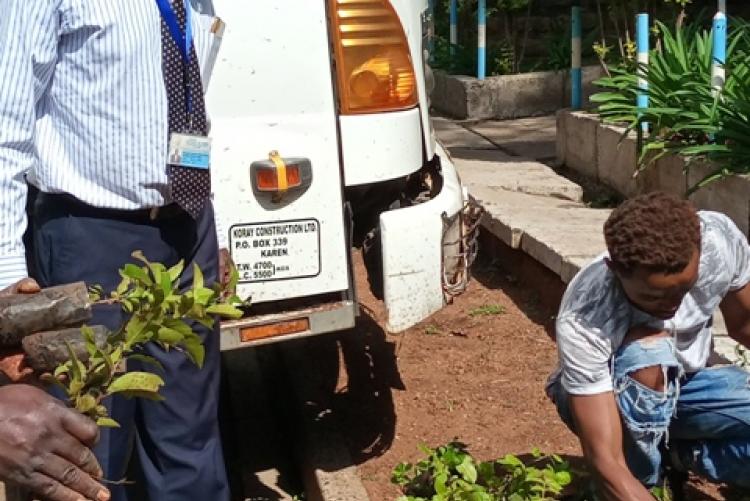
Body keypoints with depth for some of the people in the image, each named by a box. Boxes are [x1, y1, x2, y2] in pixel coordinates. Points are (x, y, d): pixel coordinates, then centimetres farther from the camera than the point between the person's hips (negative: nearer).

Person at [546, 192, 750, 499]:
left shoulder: (719, 238, -26)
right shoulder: (584, 321, -38)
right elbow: (606, 461, -39)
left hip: (690, 380, 4)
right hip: (607, 395, -4)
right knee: (649, 345, -39)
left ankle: (676, 454, 2)